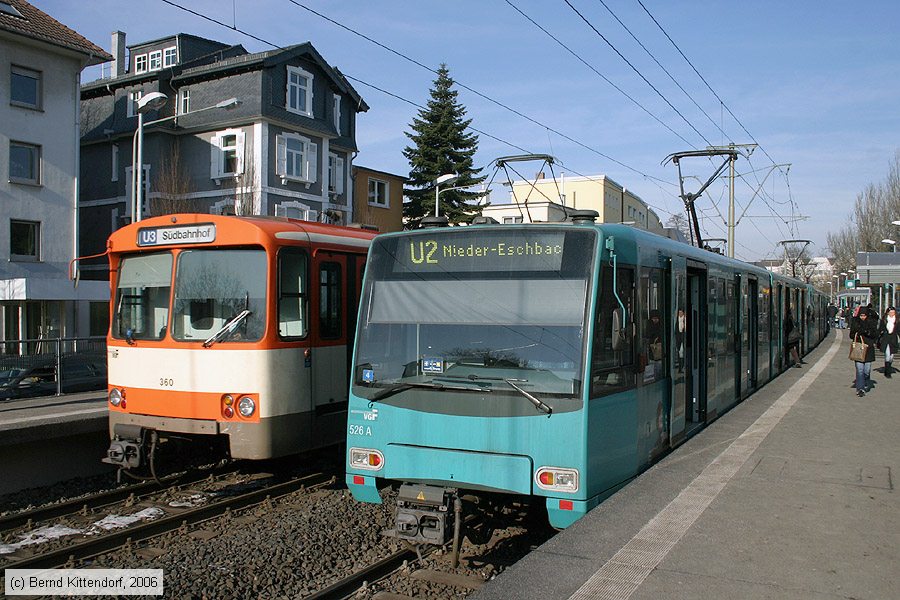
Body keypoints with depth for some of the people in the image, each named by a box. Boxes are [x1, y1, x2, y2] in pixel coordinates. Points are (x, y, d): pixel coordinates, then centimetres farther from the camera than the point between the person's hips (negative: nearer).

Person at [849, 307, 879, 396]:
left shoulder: (872, 322, 4)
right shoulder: (855, 322, 5)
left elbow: (875, 335, -2)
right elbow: (851, 335, 6)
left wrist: (867, 332, -19)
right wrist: (857, 334, -15)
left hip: (868, 348, 1)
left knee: (867, 370, 2)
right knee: (859, 369, -7)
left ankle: (866, 385, 29)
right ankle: (860, 389, -5)